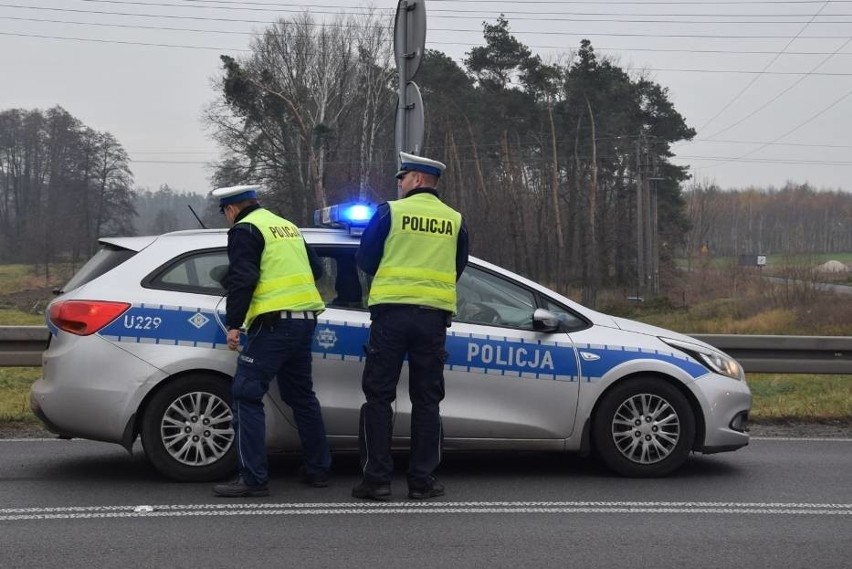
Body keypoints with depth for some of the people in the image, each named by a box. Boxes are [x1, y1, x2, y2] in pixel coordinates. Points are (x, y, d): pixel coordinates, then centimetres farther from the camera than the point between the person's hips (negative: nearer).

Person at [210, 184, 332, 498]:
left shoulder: (245, 230, -4)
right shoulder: (288, 226, 21)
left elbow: (242, 279, -15)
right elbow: (316, 269, 26)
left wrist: (234, 324, -13)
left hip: (274, 323, -8)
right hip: (305, 318, 9)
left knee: (247, 395, -6)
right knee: (301, 394, 18)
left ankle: (253, 478, -10)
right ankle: (318, 468, 24)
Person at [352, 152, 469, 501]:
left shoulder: (389, 212, -2)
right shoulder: (455, 221, 7)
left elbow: (365, 260, 2)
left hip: (392, 312, -3)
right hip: (433, 317, 3)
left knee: (379, 396, 4)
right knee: (426, 400, 9)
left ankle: (376, 479, 3)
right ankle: (422, 480, 10)